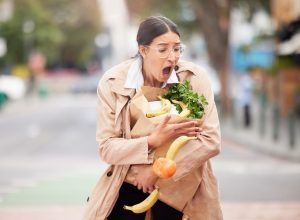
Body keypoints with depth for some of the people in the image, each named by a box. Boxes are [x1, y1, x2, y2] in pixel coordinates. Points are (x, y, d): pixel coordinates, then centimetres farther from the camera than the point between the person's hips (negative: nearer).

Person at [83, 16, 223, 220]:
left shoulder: (195, 78, -12)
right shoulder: (113, 82, -12)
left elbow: (211, 140, -15)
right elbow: (107, 147, -12)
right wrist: (153, 141, -29)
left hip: (179, 184, 0)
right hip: (128, 185, 0)